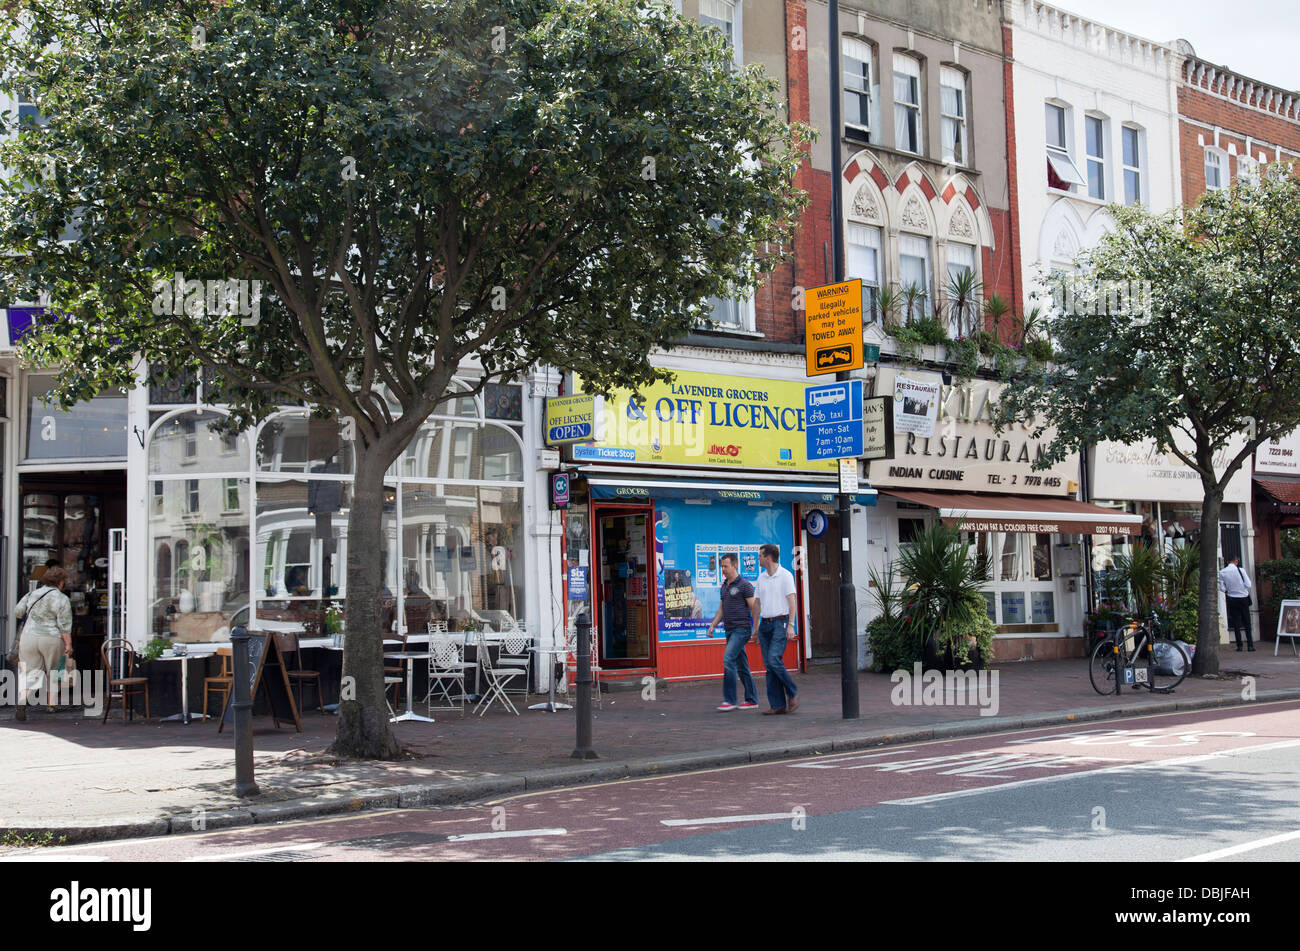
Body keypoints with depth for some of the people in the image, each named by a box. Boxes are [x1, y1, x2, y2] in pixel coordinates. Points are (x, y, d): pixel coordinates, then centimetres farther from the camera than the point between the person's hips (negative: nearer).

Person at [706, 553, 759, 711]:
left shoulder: (744, 585, -8)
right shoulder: (725, 586, 16)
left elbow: (754, 608, -10)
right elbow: (721, 610, 21)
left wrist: (756, 629, -15)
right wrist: (712, 626, 9)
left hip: (741, 629, -8)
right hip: (730, 631, 8)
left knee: (728, 659, -18)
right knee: (741, 665, 9)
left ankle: (729, 699, -17)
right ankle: (751, 700, 15)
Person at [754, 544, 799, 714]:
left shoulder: (785, 576, -5)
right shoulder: (761, 577, 14)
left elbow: (792, 602, -9)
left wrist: (791, 625, -17)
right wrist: (755, 627, 17)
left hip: (780, 623, -7)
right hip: (765, 624, 7)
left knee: (774, 659, -19)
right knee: (769, 666, 2)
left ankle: (792, 693, -1)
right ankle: (778, 705, 4)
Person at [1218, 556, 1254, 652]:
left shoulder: (1222, 573, -6)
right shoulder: (1240, 570, -11)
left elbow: (1222, 587, -4)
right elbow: (1248, 584, -12)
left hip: (1232, 599, 2)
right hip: (1243, 598, -1)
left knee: (1236, 623, 7)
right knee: (1247, 622, 6)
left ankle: (1239, 645, 5)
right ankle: (1250, 645, 3)